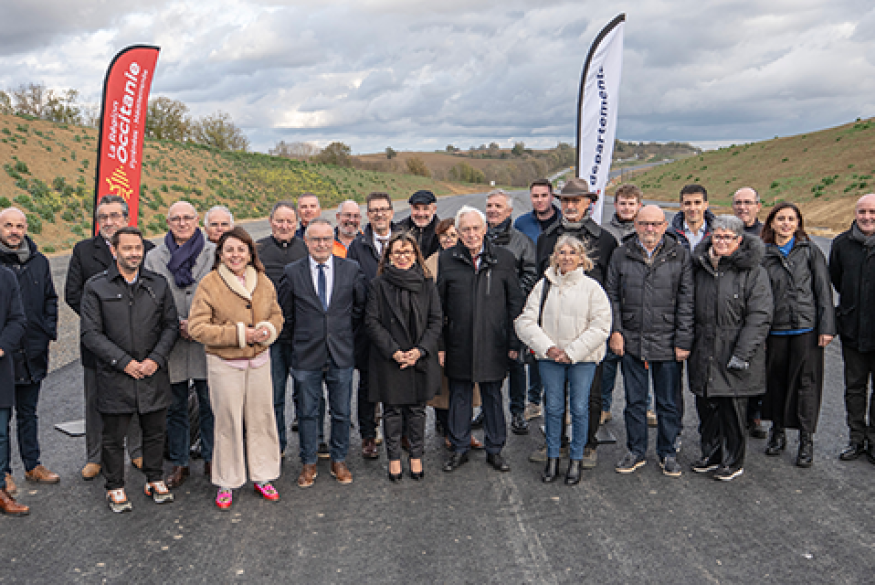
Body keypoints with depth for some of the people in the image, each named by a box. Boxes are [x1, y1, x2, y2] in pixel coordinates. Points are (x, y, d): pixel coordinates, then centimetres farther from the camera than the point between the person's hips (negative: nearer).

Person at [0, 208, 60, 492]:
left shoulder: (39, 262, 7)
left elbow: (50, 299, 17)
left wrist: (49, 331, 7)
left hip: (32, 352, 4)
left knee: (28, 413, 16)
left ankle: (32, 465, 26)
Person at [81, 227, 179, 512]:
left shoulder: (159, 284, 6)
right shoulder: (96, 286, -2)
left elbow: (171, 326, 5)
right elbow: (91, 333, -6)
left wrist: (155, 359, -8)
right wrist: (124, 362, -13)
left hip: (153, 374, 2)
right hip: (114, 376, -2)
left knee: (155, 431, 12)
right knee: (113, 437, 9)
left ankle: (155, 480, 31)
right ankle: (115, 487, 26)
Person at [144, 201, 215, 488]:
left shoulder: (213, 253, 2)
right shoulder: (154, 257, 6)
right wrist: (178, 324, -10)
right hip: (171, 344, 1)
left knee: (210, 405, 7)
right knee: (175, 408, 11)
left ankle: (211, 459, 23)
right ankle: (179, 463, 24)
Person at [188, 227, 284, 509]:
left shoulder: (264, 282, 5)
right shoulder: (209, 284, -9)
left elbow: (277, 314, 15)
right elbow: (197, 328, -13)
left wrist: (268, 330, -9)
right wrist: (239, 334, -18)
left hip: (259, 359, 4)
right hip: (224, 363, -4)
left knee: (262, 418, 10)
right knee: (228, 422, 4)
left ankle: (263, 476, 26)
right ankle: (226, 483, 21)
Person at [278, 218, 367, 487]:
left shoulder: (351, 269, -1)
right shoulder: (292, 272, -2)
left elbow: (361, 306, 9)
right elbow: (285, 312, 7)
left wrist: (346, 334, 8)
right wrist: (300, 338, 7)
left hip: (342, 354, 1)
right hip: (306, 355, 0)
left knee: (341, 412, 11)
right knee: (307, 413, 9)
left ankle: (339, 460, 28)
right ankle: (308, 463, 25)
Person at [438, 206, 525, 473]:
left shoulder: (503, 258, 0)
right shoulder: (447, 259, 1)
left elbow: (515, 303, 3)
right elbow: (438, 304, 4)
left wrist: (513, 341, -1)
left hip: (493, 343, 0)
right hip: (458, 343, 1)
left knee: (493, 395, 10)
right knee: (459, 395, 11)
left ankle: (495, 450, 23)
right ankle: (460, 448, 25)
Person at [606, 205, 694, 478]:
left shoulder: (680, 256, 0)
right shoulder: (621, 255, 4)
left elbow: (686, 302, -1)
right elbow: (613, 296, 8)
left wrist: (683, 341, -5)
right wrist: (615, 330, -1)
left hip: (667, 343, -1)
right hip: (631, 342, 1)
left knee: (668, 403, 10)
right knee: (635, 401, 12)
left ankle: (668, 453, 26)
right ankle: (635, 452, 26)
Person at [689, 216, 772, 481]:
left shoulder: (753, 272, -8)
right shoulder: (701, 267, 9)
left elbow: (759, 317, -12)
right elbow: (692, 310, 18)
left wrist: (741, 355, -17)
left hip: (735, 357, -5)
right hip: (704, 355, 5)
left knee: (732, 409, 4)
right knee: (706, 408, 12)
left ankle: (733, 461, 21)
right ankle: (711, 454, 30)